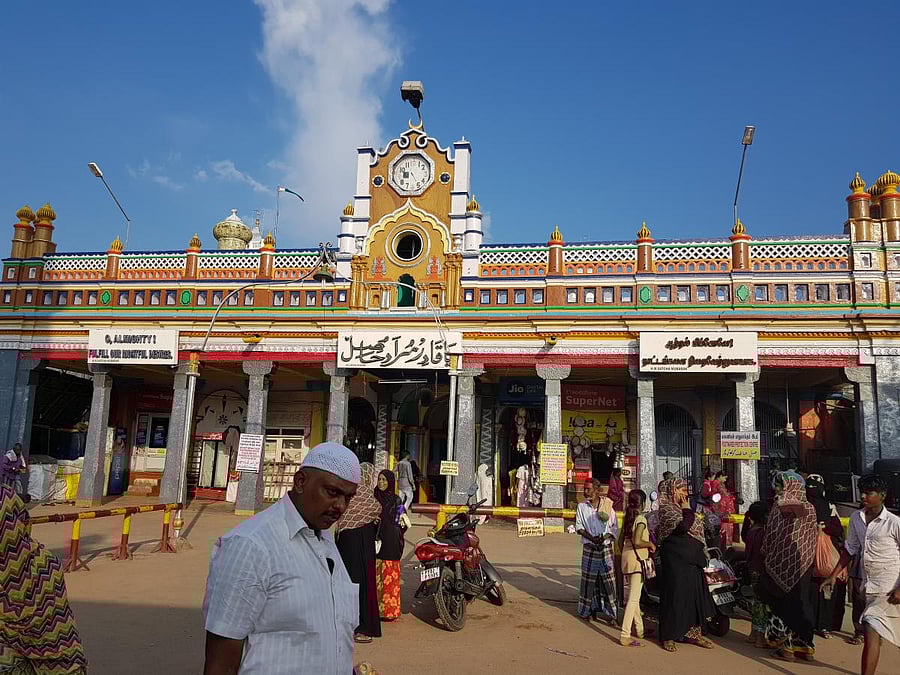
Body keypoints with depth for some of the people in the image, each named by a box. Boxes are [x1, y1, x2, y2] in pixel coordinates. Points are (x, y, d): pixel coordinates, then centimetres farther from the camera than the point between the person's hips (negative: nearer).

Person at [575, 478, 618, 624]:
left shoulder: (607, 506, -3)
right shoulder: (582, 506, 1)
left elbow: (615, 527, 1)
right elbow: (579, 527, 1)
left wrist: (604, 537, -15)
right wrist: (590, 537, -15)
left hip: (606, 547, -1)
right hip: (589, 548, 1)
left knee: (608, 579, 0)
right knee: (589, 579, 6)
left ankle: (609, 612, 10)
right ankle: (588, 610, 20)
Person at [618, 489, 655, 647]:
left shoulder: (627, 517, 10)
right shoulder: (641, 519, -15)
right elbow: (637, 541, -27)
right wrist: (650, 544, -10)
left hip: (626, 558, 9)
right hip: (637, 560, -9)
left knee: (634, 596, 19)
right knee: (634, 599, -6)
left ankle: (639, 629, 32)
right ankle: (625, 635, -7)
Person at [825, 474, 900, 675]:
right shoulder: (856, 519, 5)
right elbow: (850, 549, 14)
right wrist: (834, 575, 10)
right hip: (869, 587, 6)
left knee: (871, 633, -13)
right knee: (874, 635, 15)